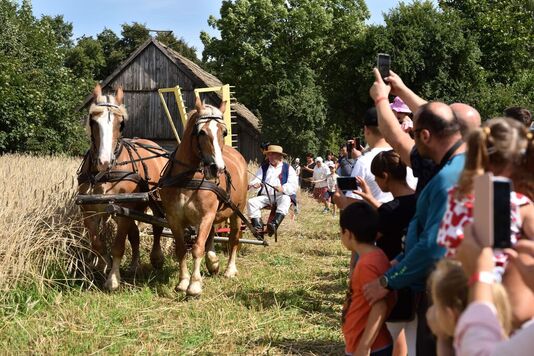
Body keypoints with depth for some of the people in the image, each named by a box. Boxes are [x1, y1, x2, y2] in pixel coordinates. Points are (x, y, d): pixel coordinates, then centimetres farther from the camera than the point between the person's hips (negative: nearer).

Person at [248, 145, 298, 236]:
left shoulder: (288, 168, 9)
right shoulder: (263, 168, 20)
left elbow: (294, 185, -2)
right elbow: (256, 180, 8)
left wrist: (283, 189, -23)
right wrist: (253, 184, -18)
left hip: (282, 196, -3)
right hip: (265, 196, 3)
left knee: (285, 200, -38)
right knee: (251, 202, -22)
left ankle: (274, 224, -55)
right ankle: (258, 226, -33)